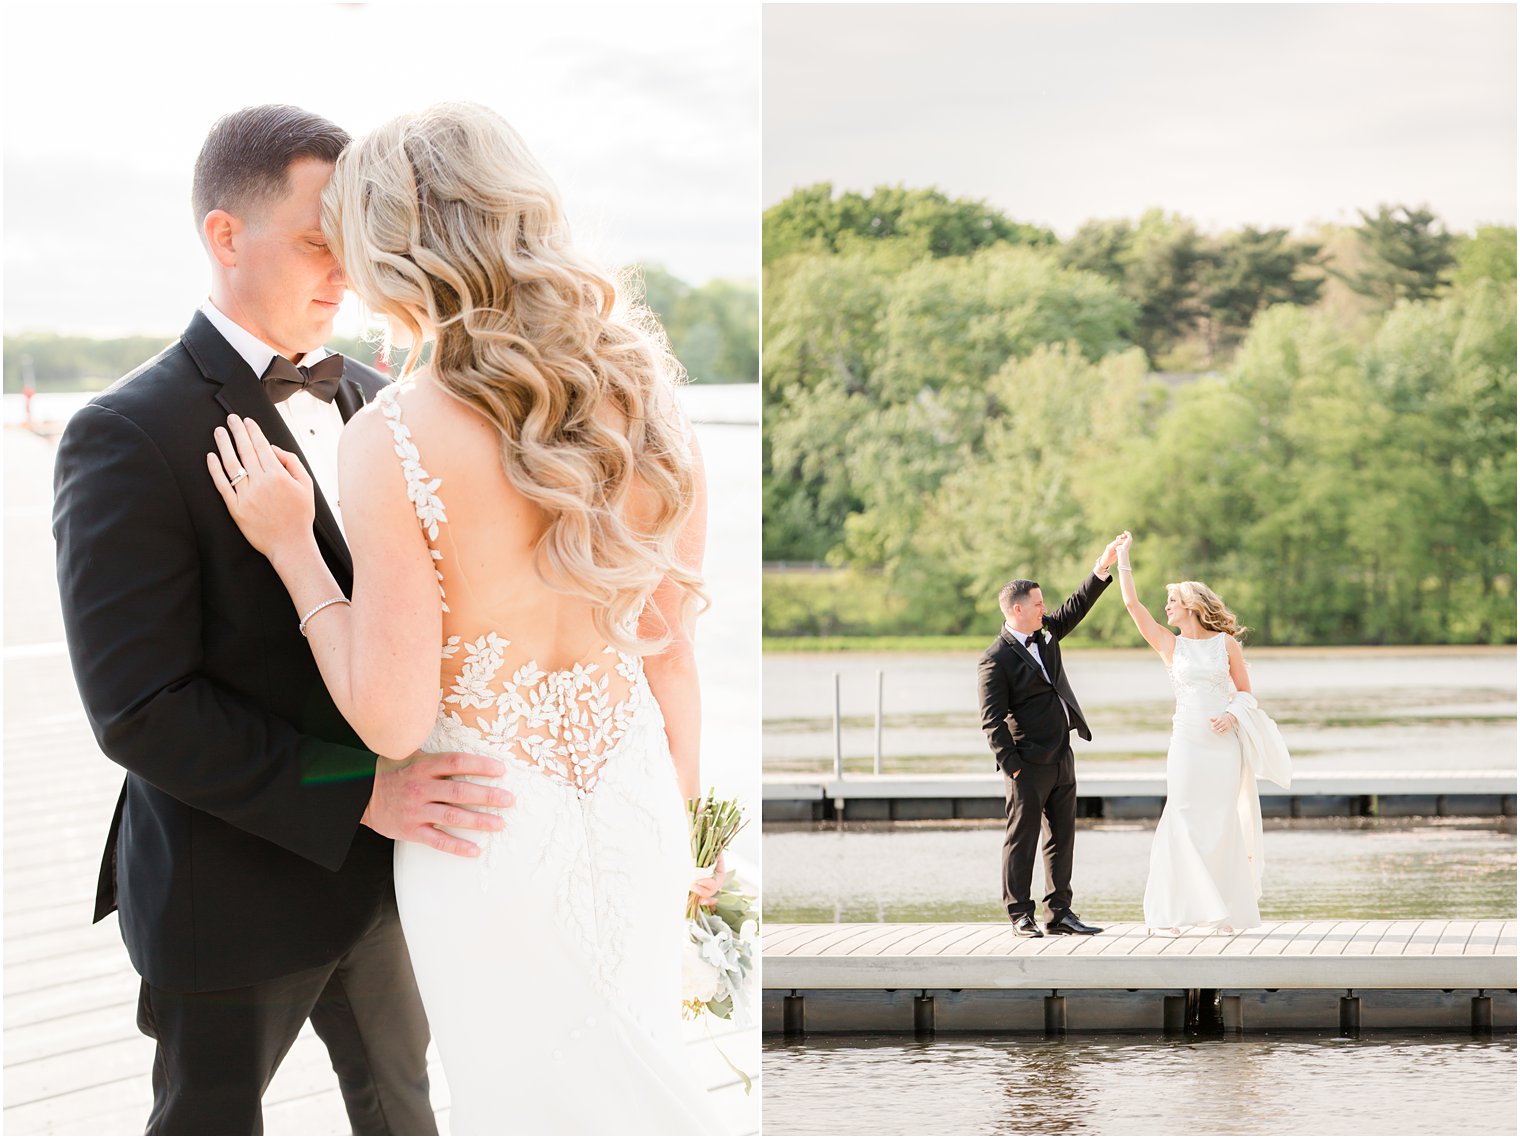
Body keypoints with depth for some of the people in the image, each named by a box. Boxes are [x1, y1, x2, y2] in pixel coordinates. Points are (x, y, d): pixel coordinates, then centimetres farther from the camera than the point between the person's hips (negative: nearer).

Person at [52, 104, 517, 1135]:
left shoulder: (372, 403, 4)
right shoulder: (127, 438, -19)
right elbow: (139, 708, -24)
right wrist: (360, 790, -30)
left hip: (376, 858, 6)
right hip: (232, 887, -6)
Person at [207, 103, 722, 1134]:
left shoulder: (395, 439, -23)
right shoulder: (645, 401, -7)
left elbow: (394, 720, -19)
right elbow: (670, 654, 3)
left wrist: (291, 547, -8)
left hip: (488, 829, -4)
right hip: (633, 811, 5)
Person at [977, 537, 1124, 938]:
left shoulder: (1044, 635, 10)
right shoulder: (996, 659, -13)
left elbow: (1076, 607, 20)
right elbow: (992, 720, -14)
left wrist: (1101, 570, 10)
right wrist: (1011, 765, -17)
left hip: (1062, 759, 8)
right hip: (1029, 765, -8)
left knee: (1062, 838, 9)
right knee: (1022, 839, 0)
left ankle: (1060, 913, 14)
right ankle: (1021, 917, 5)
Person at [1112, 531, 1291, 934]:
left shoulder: (1226, 642, 4)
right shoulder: (1170, 644, 7)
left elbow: (1245, 691, 8)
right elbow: (1132, 604, 2)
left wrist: (1233, 714, -12)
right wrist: (1123, 557, 2)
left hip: (1224, 743, -1)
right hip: (1186, 742, 1)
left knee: (1222, 824, 0)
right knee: (1183, 822, -4)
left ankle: (1225, 912, 6)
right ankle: (1171, 912, -1)